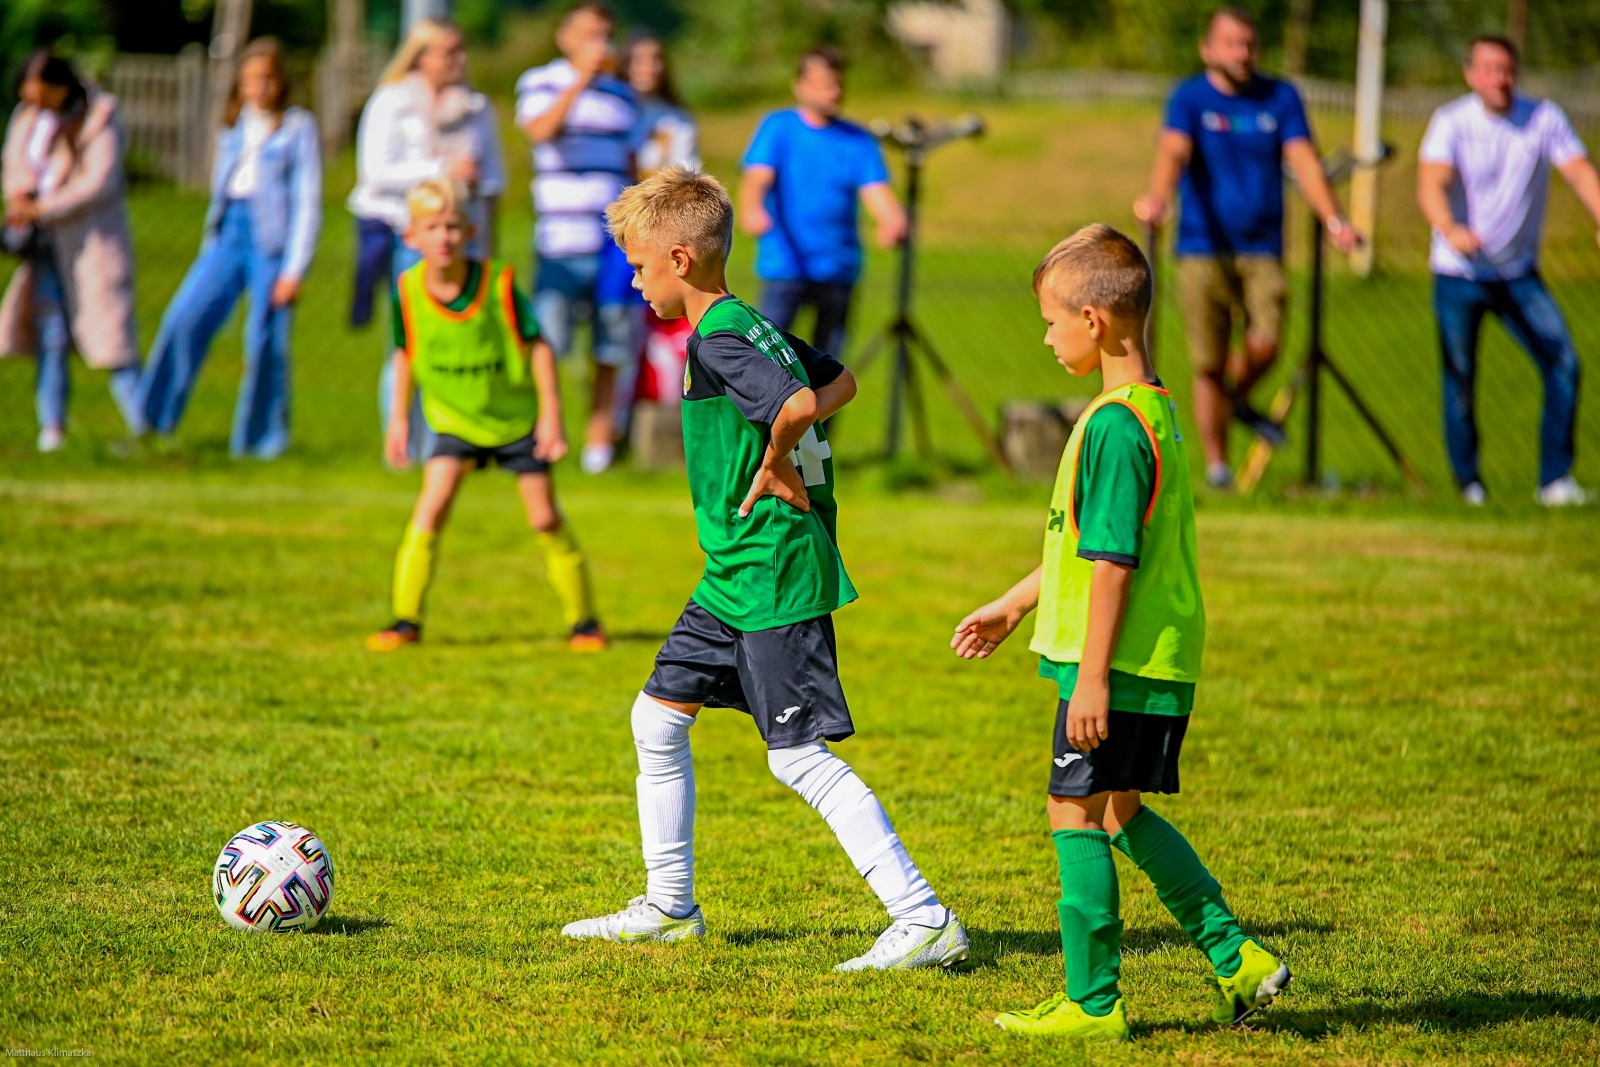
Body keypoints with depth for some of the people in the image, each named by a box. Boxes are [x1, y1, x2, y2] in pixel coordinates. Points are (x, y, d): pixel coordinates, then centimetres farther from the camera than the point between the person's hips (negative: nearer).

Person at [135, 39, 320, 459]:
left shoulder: (297, 127, -1)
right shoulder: (233, 125, 14)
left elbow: (308, 203, -3)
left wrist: (294, 268, -9)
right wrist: (210, 246, 16)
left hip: (271, 236, -4)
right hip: (229, 231, 4)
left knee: (266, 342, -5)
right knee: (185, 316, -9)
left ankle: (264, 439, 6)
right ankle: (156, 417, -1)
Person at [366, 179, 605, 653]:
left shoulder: (499, 284, -21)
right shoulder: (409, 291, -15)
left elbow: (536, 345, -11)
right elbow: (406, 354, 3)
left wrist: (551, 413, -13)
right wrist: (399, 418, 5)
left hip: (517, 416, -1)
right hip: (455, 419, 1)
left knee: (545, 517, 2)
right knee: (432, 505, -15)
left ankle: (583, 619, 17)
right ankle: (406, 620, -8)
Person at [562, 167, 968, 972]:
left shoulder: (717, 342, -19)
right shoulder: (753, 326, 11)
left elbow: (799, 403, -35)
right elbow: (839, 383, 24)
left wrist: (775, 461, -17)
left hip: (775, 579, -10)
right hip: (735, 578, 10)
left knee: (800, 757, -10)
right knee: (658, 716, 17)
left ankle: (926, 920, -10)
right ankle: (669, 908, 26)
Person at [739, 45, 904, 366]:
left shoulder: (858, 140, 8)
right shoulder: (778, 128, 1)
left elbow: (876, 191, -2)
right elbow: (757, 176, -13)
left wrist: (892, 222, -25)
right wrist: (752, 209, -37)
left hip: (839, 268, 3)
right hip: (785, 266, -3)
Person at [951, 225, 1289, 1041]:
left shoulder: (1115, 425, -18)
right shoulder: (1157, 411, 13)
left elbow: (1112, 561, -21)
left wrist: (1093, 676, -21)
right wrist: (1015, 604, 31)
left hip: (1118, 665, -10)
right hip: (1166, 662, 10)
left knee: (1076, 814, -1)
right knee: (1121, 815, 19)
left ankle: (1091, 1002, 5)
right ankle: (1235, 959, 18)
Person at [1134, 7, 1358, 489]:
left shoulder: (1280, 98, 8)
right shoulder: (1190, 98, 0)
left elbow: (1304, 160, -2)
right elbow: (1173, 151, -17)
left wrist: (1333, 220, -18)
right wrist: (1157, 197, -38)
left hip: (1262, 250, 2)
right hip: (1203, 249, -2)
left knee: (1265, 345, -16)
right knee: (1209, 363, -1)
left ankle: (1239, 400, 18)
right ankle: (1216, 463, 14)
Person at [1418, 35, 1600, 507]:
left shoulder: (1543, 118, -3)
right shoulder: (1451, 122, -10)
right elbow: (1431, 185, -24)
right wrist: (1449, 229, -45)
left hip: (1519, 273, 2)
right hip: (1458, 273, -2)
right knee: (1460, 381, 0)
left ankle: (1556, 479, -5)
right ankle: (1469, 484, 16)